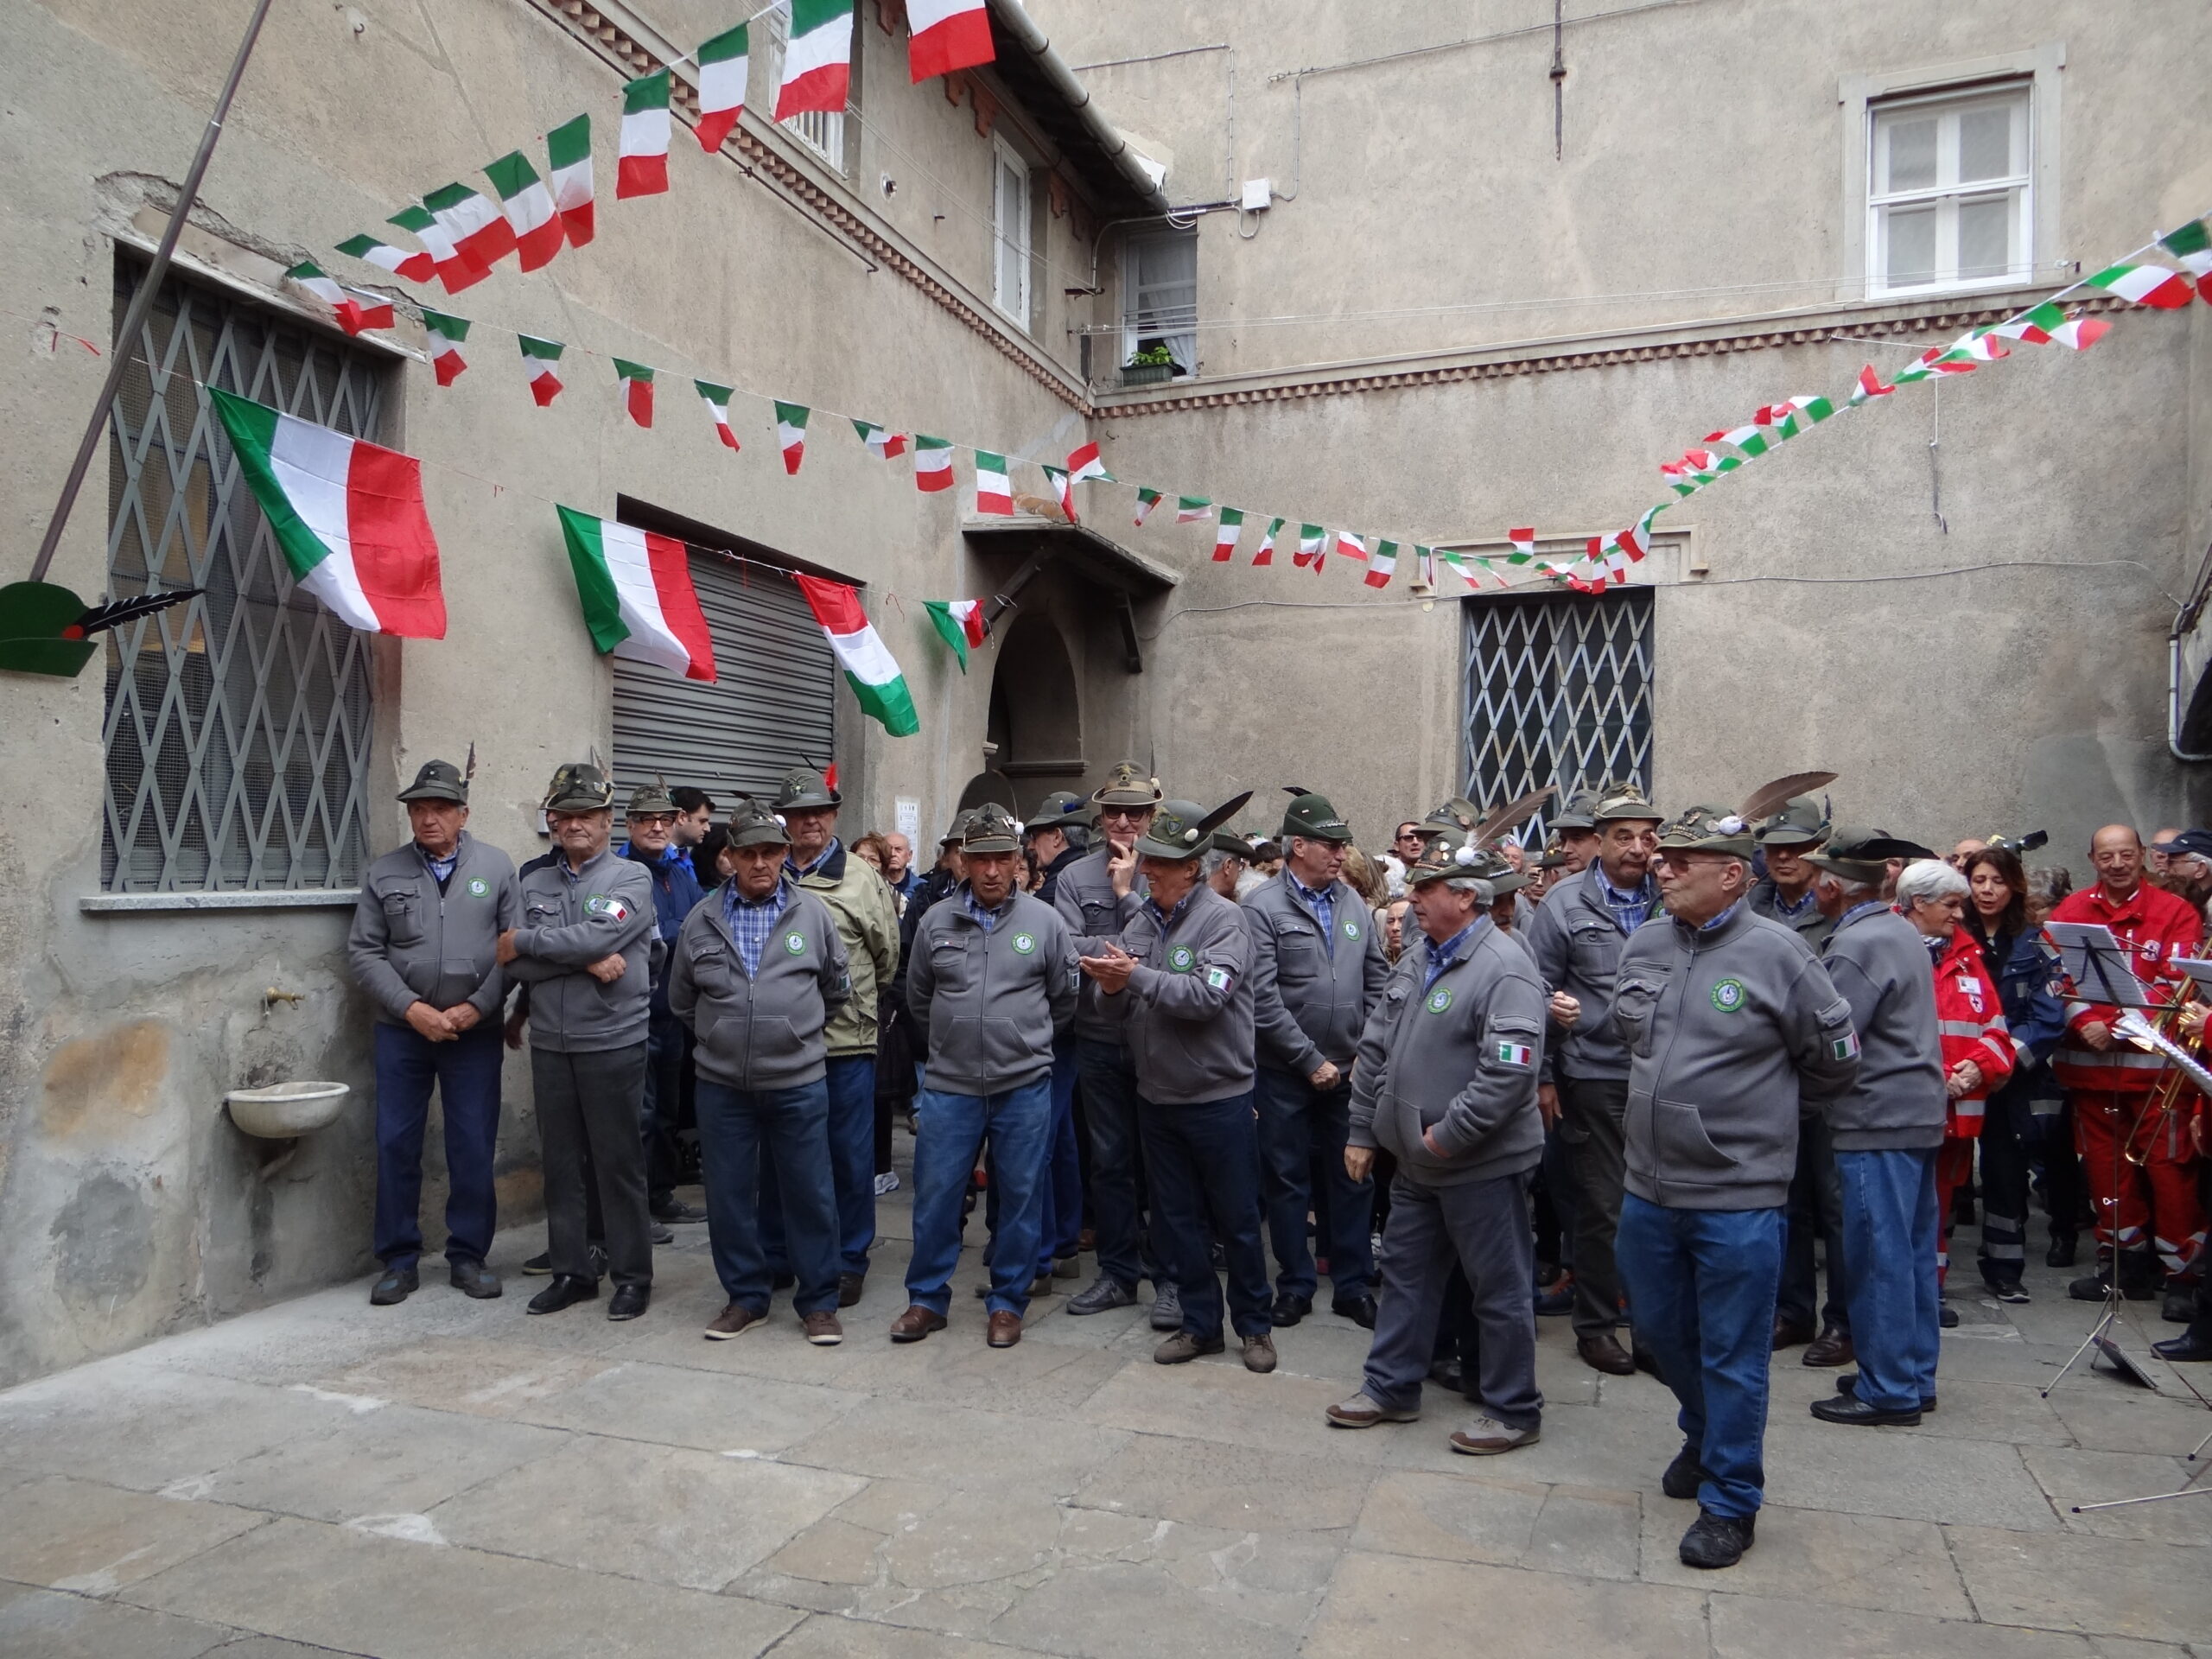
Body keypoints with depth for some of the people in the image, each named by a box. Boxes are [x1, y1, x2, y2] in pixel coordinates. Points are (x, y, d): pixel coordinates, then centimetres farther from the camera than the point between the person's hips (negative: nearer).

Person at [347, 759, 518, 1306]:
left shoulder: (497, 867, 2)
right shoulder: (384, 874, 5)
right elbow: (364, 952, 1)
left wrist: (476, 1006, -11)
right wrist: (412, 1008, -10)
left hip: (475, 1032, -1)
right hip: (402, 1031, 1)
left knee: (473, 1147, 4)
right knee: (396, 1144, 4)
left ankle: (467, 1256, 17)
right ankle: (399, 1261, 17)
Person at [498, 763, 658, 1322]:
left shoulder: (632, 878, -2)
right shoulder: (534, 885, 11)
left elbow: (599, 935, -19)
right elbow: (514, 963, -2)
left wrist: (523, 941, -7)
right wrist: (585, 961, -14)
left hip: (613, 1042, -4)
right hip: (550, 1043, 5)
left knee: (619, 1163, 2)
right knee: (561, 1163, 11)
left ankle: (632, 1276, 12)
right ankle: (570, 1272, 23)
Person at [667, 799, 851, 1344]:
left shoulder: (813, 913, 0)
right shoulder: (701, 920, 3)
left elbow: (838, 986, 12)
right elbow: (681, 1001, 14)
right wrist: (723, 1033, 13)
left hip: (799, 1081, -2)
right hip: (721, 1083, 2)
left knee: (810, 1193, 4)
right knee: (728, 1194, 10)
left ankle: (818, 1302, 18)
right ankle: (744, 1297, 27)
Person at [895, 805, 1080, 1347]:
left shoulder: (1045, 921, -2)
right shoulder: (936, 921, 2)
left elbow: (1065, 1000, 8)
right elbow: (918, 998, 16)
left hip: (1024, 1086, -1)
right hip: (949, 1085, 1)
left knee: (1020, 1196, 8)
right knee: (935, 1194, 6)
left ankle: (1008, 1302, 23)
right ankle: (927, 1299, 22)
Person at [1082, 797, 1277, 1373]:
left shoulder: (1224, 919, -12)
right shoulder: (1141, 920, 5)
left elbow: (1207, 996, -26)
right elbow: (1119, 1011, 5)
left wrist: (1137, 975, -26)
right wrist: (1112, 987, -17)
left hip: (1218, 1097, -6)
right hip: (1156, 1096, 6)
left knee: (1236, 1219, 8)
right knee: (1176, 1219, 15)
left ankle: (1254, 1325, 26)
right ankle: (1200, 1324, 30)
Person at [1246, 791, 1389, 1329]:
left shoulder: (1353, 904, 5)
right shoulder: (1263, 908, -10)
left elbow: (1377, 982, 8)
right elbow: (1264, 1001, -15)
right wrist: (1312, 1062, -13)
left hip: (1350, 1071, 4)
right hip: (1286, 1073, -4)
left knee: (1352, 1179, 11)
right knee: (1287, 1181, 9)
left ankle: (1353, 1285, 25)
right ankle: (1295, 1285, 24)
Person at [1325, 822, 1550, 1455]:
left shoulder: (1504, 969, -20)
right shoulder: (1416, 959, 7)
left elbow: (1511, 1072, -28)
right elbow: (1375, 1047, 12)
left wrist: (1448, 1136, -22)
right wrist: (1363, 1130, 11)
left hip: (1483, 1164, -9)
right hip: (1417, 1161, 9)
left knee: (1500, 1289, 7)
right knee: (1406, 1273, 19)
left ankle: (1513, 1412, 24)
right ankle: (1391, 1388, 34)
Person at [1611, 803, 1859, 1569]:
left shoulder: (1775, 952, -13)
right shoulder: (1644, 944, 2)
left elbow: (1836, 1054, -1)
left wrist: (1774, 1109, 9)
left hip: (1738, 1196, -6)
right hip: (1650, 1185, 6)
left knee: (1732, 1356, 7)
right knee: (1662, 1331, 21)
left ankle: (1730, 1502, 24)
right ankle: (1706, 1436, 47)